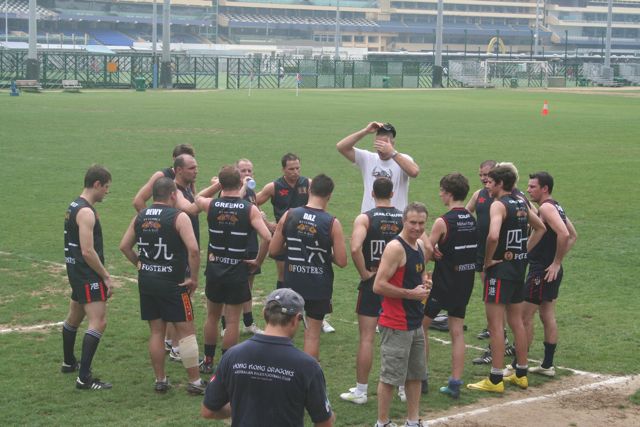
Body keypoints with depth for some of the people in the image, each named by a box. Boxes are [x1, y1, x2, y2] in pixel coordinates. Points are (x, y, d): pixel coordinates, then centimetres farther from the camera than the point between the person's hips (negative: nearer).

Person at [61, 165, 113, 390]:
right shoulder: (86, 212, -19)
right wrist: (106, 277, -16)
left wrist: (102, 272, 20)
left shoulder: (75, 206, 12)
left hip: (76, 270, 11)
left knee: (74, 317, 25)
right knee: (98, 322, -13)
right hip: (87, 275, -11)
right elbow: (88, 251, -24)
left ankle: (69, 362, 45)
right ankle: (84, 378, -17)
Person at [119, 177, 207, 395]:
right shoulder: (178, 217, -11)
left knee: (156, 331, 13)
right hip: (172, 282, -5)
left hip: (146, 281, 6)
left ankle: (160, 380, 17)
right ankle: (195, 381, 5)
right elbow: (193, 249, -21)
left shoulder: (140, 216, 7)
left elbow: (124, 246, 11)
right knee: (185, 330, 2)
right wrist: (193, 277, -11)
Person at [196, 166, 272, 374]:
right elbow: (267, 238, -21)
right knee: (232, 320, 5)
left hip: (214, 269, 3)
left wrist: (217, 185, 18)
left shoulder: (211, 205, -5)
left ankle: (208, 362, 27)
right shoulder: (250, 209, -11)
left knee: (212, 316, 18)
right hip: (237, 271, -3)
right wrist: (258, 261, -9)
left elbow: (198, 197, 21)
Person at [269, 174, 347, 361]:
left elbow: (273, 251, 0)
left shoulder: (289, 215, -5)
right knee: (313, 333, 8)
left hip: (292, 284, 2)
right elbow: (341, 261, -12)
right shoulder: (332, 223, -12)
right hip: (319, 288, -2)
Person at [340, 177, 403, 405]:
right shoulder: (405, 218, 0)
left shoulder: (364, 218, -10)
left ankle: (360, 391, 6)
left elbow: (355, 248, -26)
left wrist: (364, 273, -13)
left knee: (366, 338, 1)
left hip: (372, 283, -3)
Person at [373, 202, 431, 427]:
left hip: (415, 322, 9)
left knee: (416, 374, 17)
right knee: (390, 376, -1)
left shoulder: (420, 245, 9)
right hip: (396, 325, -9)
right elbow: (378, 286, -22)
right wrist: (412, 293, -19)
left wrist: (425, 282, 4)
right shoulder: (395, 248, -18)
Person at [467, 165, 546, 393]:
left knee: (495, 324, -4)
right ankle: (521, 374, 24)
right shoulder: (522, 204, 10)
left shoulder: (498, 205, -16)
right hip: (519, 266, 9)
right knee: (516, 321, 16)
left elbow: (493, 236, -32)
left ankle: (495, 379, -2)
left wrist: (488, 260, -17)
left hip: (500, 268, -9)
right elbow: (540, 228, 24)